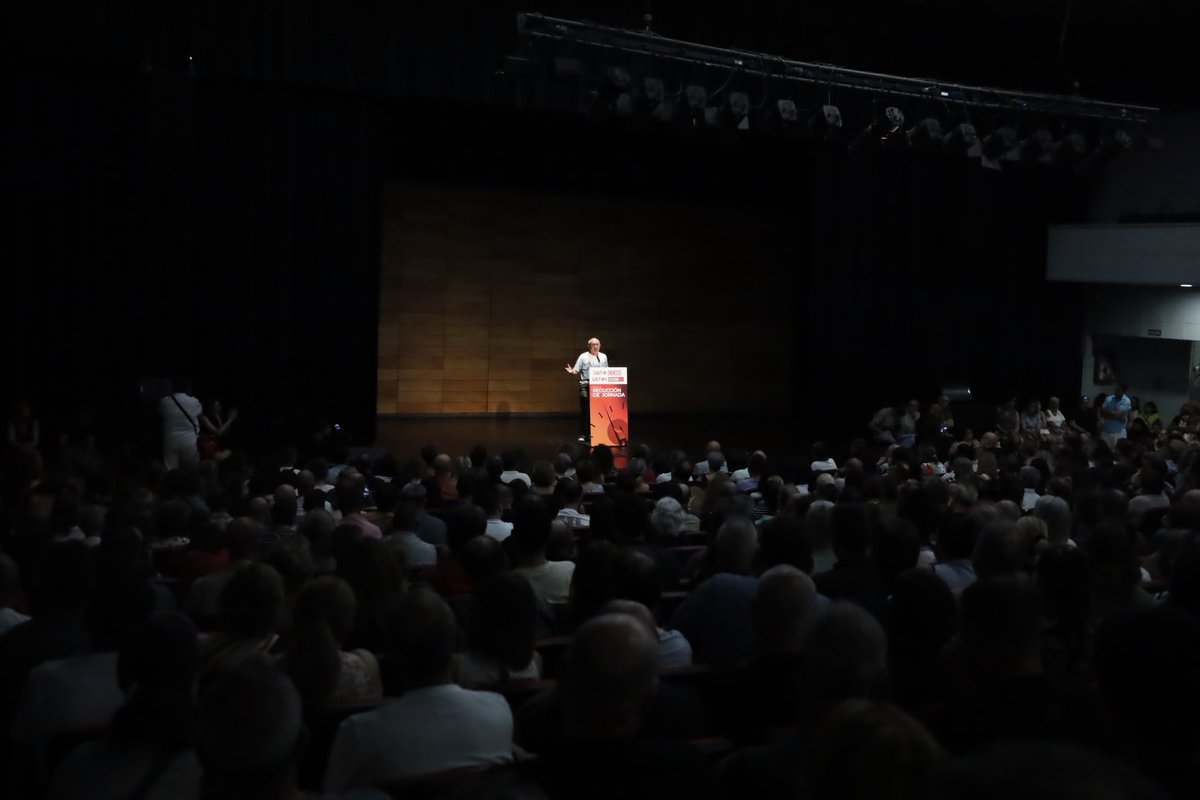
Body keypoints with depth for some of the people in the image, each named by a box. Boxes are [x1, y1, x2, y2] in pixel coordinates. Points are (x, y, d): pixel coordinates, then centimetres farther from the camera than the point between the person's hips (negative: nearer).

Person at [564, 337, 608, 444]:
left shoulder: (603, 357, 12)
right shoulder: (583, 357, 1)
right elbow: (576, 370, -3)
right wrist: (571, 371, -23)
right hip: (585, 386, -3)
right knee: (584, 411, -4)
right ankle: (583, 435, 0)